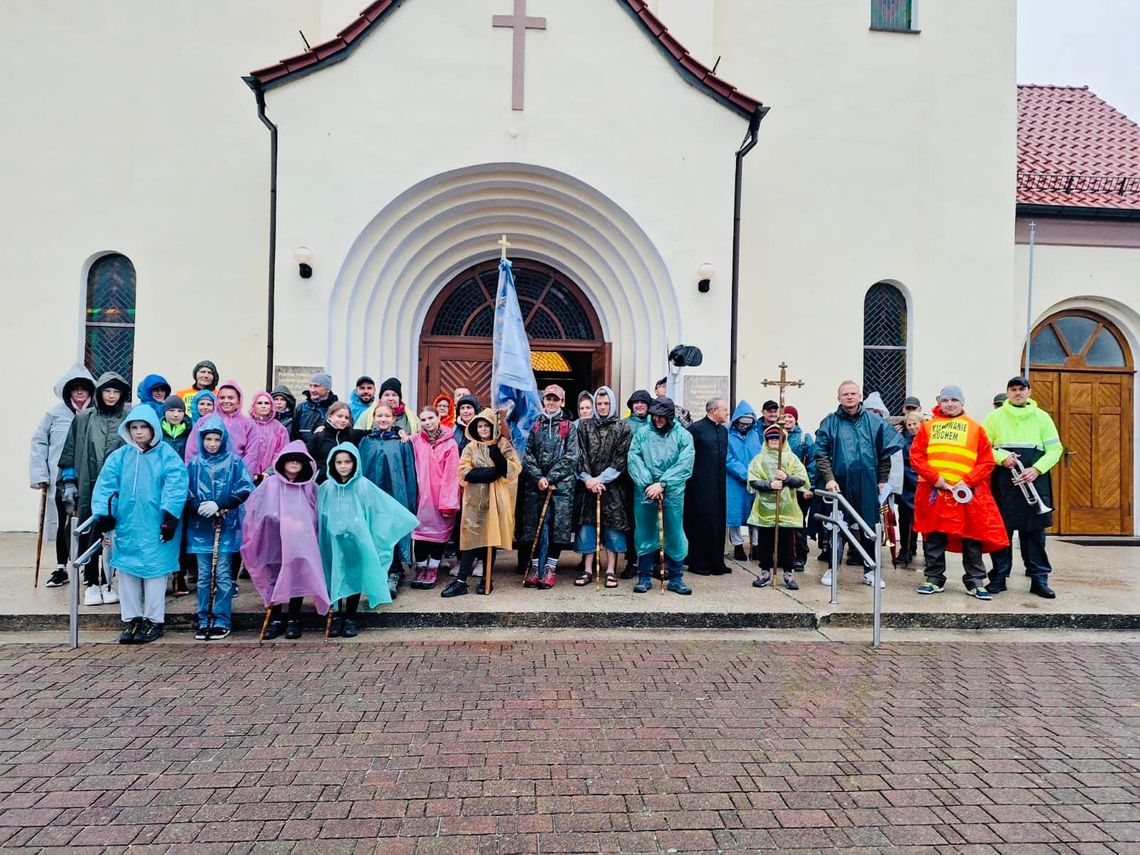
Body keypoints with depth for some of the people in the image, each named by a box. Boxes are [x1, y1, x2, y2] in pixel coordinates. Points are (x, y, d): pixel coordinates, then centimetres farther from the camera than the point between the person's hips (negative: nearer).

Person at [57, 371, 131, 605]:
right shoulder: (83, 418, 7)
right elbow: (70, 452, 10)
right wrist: (69, 482, 4)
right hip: (88, 487, 1)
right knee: (88, 534, 4)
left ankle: (107, 582, 16)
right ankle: (91, 583, 16)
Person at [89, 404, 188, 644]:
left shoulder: (166, 455, -5)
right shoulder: (119, 456, 6)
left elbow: (175, 487, -12)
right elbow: (105, 486, 2)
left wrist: (170, 517, -17)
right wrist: (103, 515, -7)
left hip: (155, 527, -4)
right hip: (125, 525, 4)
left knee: (154, 571, 3)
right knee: (127, 571, 11)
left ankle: (154, 620, 15)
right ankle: (131, 619, 23)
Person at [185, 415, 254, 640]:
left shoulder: (234, 462, 0)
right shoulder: (194, 464, 7)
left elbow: (245, 490, -7)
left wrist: (219, 505, -15)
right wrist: (198, 506, -15)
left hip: (226, 526, -2)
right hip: (201, 527, 2)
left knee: (223, 576, -1)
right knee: (204, 576, 7)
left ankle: (221, 622, 6)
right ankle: (204, 622, 15)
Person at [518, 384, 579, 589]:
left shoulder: (569, 427, 5)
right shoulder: (535, 426, 13)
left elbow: (571, 457, -5)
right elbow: (527, 455, 6)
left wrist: (550, 478, -12)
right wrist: (539, 477, -8)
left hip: (561, 485, -2)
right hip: (535, 485, 3)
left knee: (557, 526, -2)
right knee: (534, 526, 3)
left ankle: (550, 568, 7)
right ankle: (535, 567, 13)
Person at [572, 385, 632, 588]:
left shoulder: (623, 427, 3)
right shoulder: (584, 426, 10)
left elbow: (621, 459, -4)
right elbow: (580, 455, 3)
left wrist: (601, 479, -11)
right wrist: (587, 479, -10)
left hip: (613, 486, -2)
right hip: (587, 485, 2)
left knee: (613, 526, 0)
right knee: (586, 526, 2)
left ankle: (611, 571, 7)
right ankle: (588, 570, 10)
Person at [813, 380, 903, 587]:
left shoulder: (874, 422, 6)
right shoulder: (830, 423, 0)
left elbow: (886, 453, 9)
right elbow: (821, 454, -3)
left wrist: (882, 480, 5)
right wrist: (829, 479, -13)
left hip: (868, 486, 2)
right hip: (839, 485, -2)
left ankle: (869, 570, 21)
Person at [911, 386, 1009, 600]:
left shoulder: (975, 428, 9)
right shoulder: (928, 426, 10)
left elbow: (987, 461, 4)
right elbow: (916, 456, 2)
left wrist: (968, 482, -9)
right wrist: (934, 478, -10)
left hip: (967, 492, 0)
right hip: (933, 491, 0)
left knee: (972, 538, 4)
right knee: (933, 538, 6)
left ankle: (975, 582, 14)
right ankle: (934, 579, 16)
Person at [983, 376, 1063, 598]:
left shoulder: (1041, 417, 8)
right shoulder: (996, 416, 6)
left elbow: (1055, 449, 5)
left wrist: (1036, 469, -10)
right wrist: (1002, 457, -13)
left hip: (1034, 481, 1)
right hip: (1003, 481, 0)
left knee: (1034, 530, 3)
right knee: (1001, 529, 3)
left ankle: (1039, 579, 10)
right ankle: (999, 577, 11)